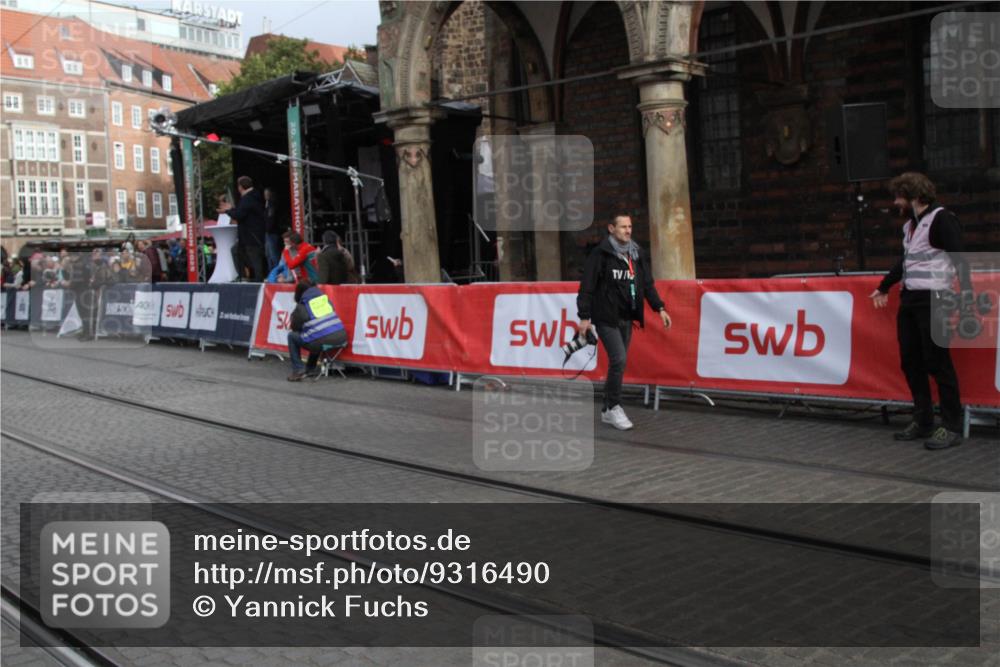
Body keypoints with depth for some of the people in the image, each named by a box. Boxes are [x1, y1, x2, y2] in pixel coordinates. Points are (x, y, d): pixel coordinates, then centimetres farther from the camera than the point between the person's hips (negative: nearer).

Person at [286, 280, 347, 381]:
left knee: (292, 336, 18)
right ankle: (310, 368, 43)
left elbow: (295, 328, 12)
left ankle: (298, 370, 12)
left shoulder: (302, 306, 3)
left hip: (321, 343, -6)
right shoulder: (326, 298, 15)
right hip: (340, 339, 6)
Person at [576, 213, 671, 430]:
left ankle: (608, 410, 19)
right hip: (606, 317, -6)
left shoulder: (637, 254, 12)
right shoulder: (601, 254, -7)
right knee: (619, 359, -15)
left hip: (627, 318, 6)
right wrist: (584, 316, -14)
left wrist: (659, 308, 6)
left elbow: (647, 284, 16)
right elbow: (587, 287, -9)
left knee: (618, 362, 9)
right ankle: (613, 408, -1)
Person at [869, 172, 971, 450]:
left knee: (937, 363, -6)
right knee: (910, 362, 10)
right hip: (909, 299, 9)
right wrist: (884, 287, 39)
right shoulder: (910, 224, 18)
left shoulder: (941, 219, -9)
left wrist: (966, 292, -28)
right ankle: (922, 421, 20)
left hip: (932, 300, -9)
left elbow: (959, 258, -16)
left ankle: (952, 427, 1)